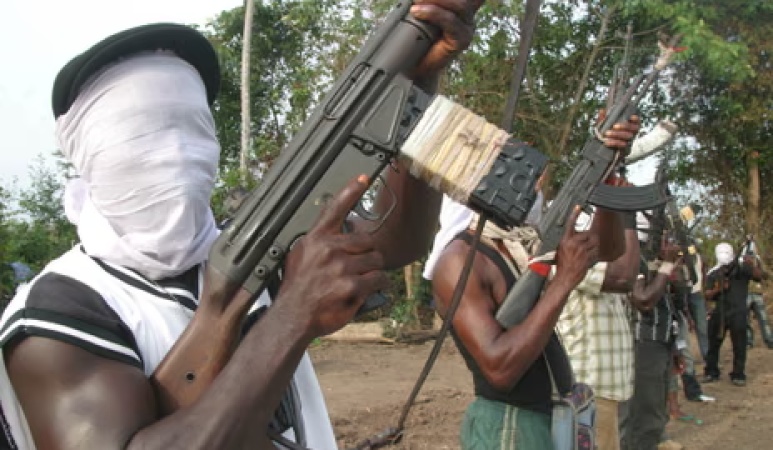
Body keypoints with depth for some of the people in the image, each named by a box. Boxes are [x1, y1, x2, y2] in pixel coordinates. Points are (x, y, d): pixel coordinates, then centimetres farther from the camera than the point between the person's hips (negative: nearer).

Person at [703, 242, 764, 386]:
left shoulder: (742, 267, -2)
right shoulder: (713, 274, 5)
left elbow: (758, 277, -15)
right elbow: (708, 296, 4)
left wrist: (753, 265, -33)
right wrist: (716, 289, -17)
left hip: (738, 313, -3)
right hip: (719, 312, 3)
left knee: (739, 345, 2)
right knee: (713, 343, 9)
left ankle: (738, 375, 11)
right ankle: (711, 372, 20)